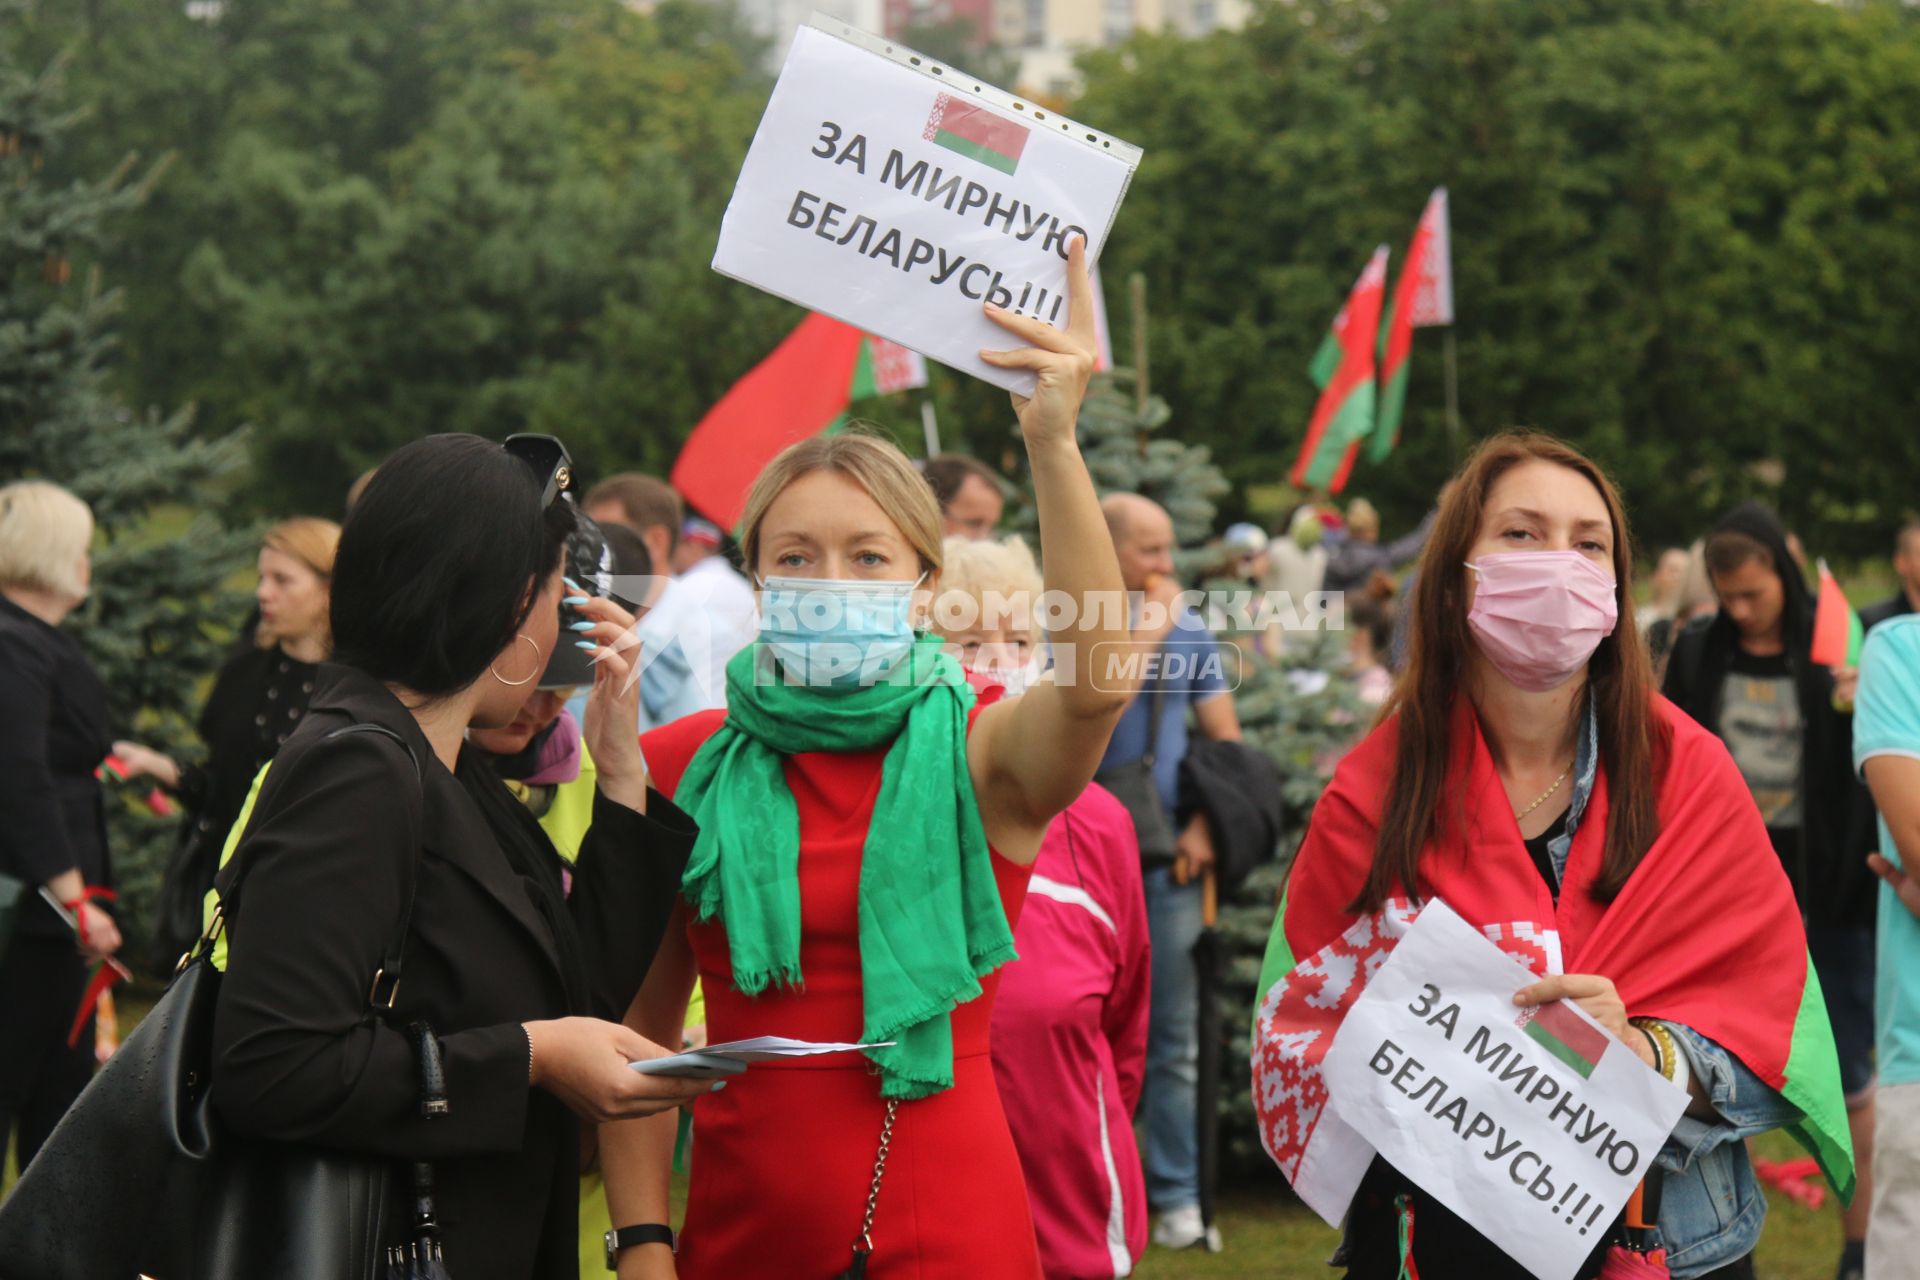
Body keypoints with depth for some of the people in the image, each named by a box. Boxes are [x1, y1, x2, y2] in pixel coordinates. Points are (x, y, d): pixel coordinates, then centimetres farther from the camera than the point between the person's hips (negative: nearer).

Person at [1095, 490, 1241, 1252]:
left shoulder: (1192, 637, 10)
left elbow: (1226, 741, 11)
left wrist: (1205, 827, -1)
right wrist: (1144, 637, -13)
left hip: (1169, 864, 3)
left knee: (1176, 1039, 4)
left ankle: (1178, 1199, 9)